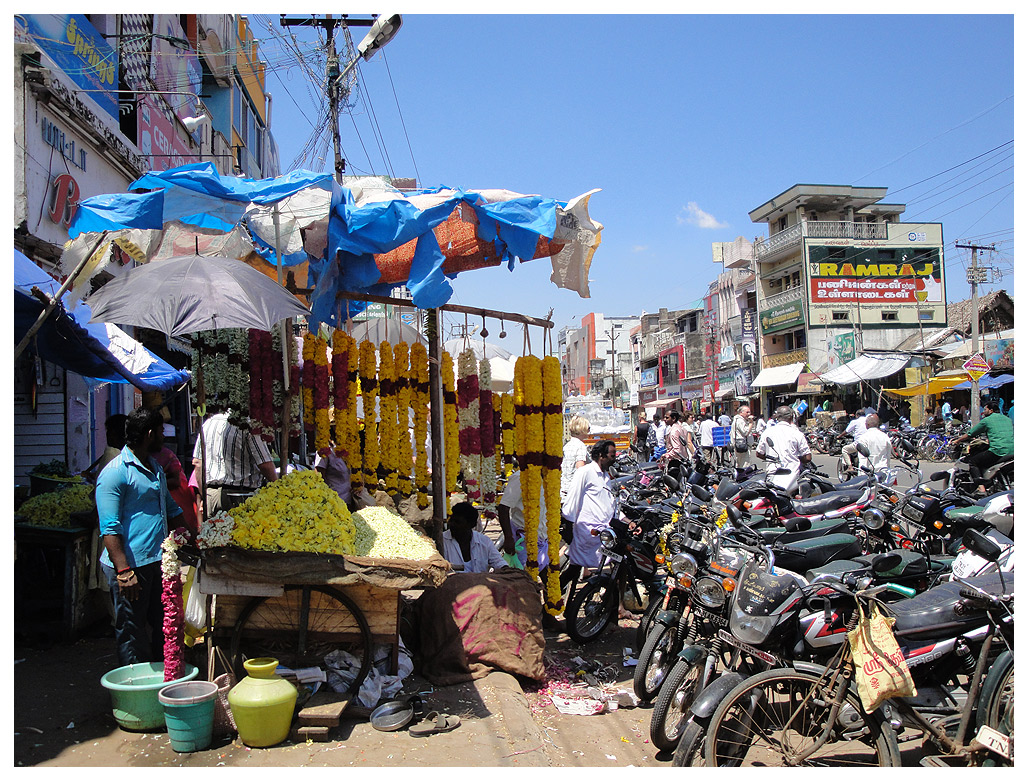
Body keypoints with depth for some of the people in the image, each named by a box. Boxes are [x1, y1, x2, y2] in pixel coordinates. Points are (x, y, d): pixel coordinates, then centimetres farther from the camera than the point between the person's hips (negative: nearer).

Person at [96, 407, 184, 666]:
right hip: (132, 566, -9)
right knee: (132, 633, 1)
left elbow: (172, 509, 30)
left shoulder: (156, 469, 17)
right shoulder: (115, 472, -11)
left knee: (165, 627, 14)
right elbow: (110, 528, -17)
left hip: (159, 561, 9)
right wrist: (123, 571, -23)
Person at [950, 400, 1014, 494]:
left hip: (998, 451, -8)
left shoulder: (986, 420, 4)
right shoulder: (1008, 419, 22)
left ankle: (981, 488, -14)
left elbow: (969, 434, 9)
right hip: (1012, 450, 8)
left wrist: (957, 440, 24)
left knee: (971, 461, 2)